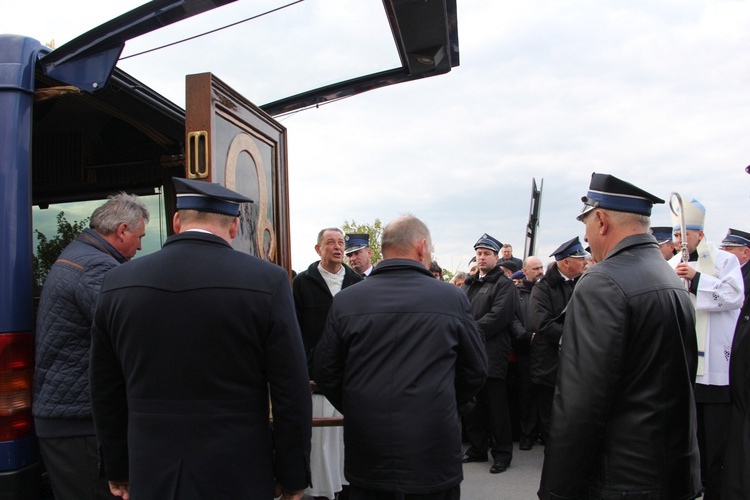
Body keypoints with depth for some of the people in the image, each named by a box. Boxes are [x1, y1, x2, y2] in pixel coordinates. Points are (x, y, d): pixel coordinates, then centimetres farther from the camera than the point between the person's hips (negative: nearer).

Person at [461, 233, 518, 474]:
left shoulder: (504, 284, -3)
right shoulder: (469, 284, 18)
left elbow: (498, 316, -15)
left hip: (492, 354, -6)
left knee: (496, 405, 0)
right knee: (472, 403, 12)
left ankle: (502, 453, 12)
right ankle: (477, 448, 24)